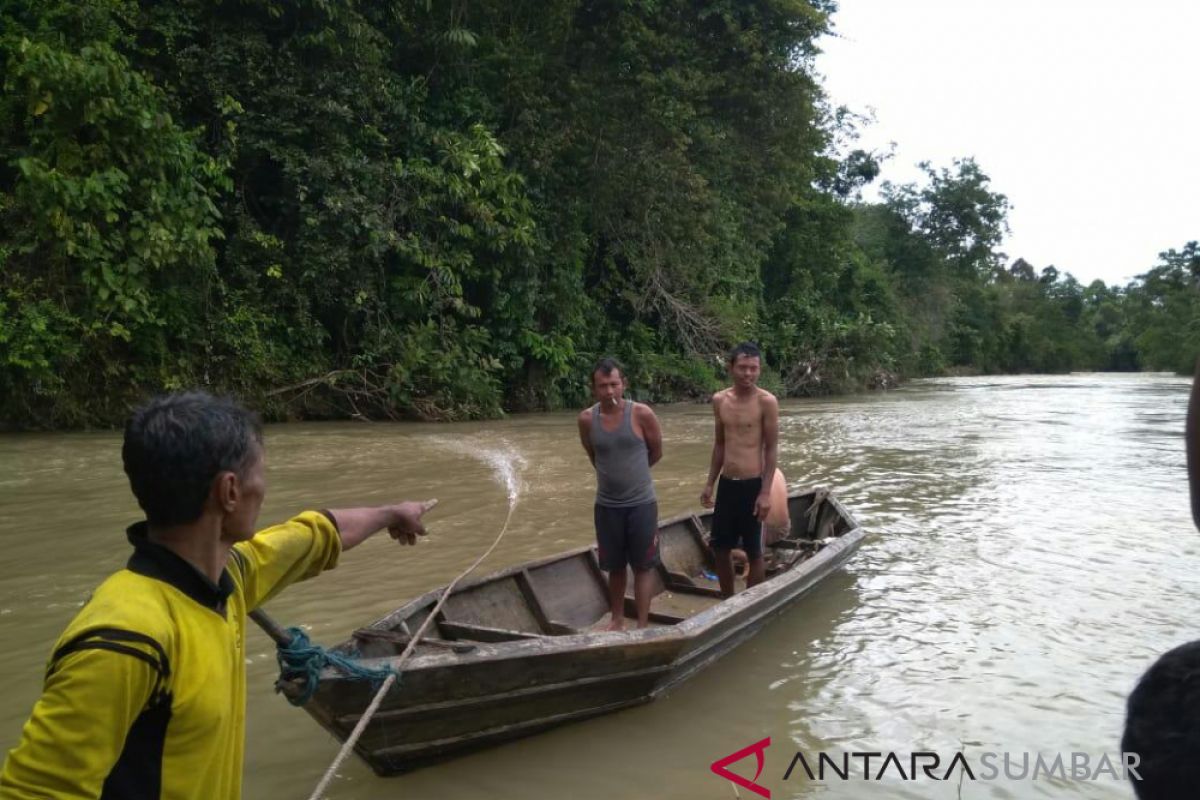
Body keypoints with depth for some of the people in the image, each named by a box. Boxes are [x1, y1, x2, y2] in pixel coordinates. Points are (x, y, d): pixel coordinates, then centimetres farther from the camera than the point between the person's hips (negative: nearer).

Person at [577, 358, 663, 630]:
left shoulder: (642, 414, -14)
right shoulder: (586, 419, -7)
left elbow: (656, 452, 2)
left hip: (641, 503, -2)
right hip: (606, 505, 2)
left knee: (643, 566, 6)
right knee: (615, 566, 16)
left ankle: (642, 625, 15)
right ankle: (618, 618, 32)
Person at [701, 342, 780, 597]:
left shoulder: (766, 401, -11)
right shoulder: (719, 400, 4)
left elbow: (772, 449, -9)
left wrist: (766, 492, -14)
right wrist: (710, 483, 13)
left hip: (752, 485, -5)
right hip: (726, 484, 5)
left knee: (753, 552, 6)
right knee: (720, 547, 13)